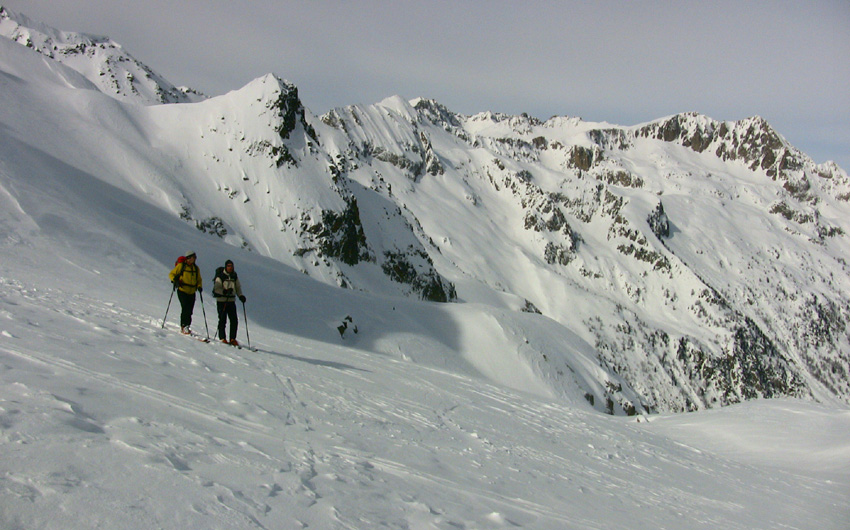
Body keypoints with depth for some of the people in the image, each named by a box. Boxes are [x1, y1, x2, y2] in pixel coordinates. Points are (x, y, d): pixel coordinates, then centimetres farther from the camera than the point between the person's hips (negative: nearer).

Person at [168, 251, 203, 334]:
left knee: (190, 311, 3)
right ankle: (184, 326, -16)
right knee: (185, 308, -18)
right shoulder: (181, 266, 1)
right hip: (182, 291, -5)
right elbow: (171, 274, 5)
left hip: (192, 293, 5)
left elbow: (199, 280, 23)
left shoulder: (196, 268, 14)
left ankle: (185, 327, 14)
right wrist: (175, 280, -15)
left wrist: (199, 286, 3)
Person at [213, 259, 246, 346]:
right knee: (222, 320, -4)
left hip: (231, 300, 5)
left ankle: (232, 339, 6)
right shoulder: (220, 276, -5)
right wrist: (224, 291, -27)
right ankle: (222, 338, 6)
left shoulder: (234, 276, 11)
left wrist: (241, 296, 1)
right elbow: (216, 288, -10)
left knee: (234, 320, -1)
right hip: (221, 300, -4)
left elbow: (238, 287, 17)